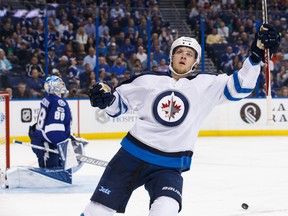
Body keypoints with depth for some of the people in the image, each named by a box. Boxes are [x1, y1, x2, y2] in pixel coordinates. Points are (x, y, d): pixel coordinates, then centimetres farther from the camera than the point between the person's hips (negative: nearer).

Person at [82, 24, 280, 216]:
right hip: (131, 156, 1)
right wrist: (106, 97, -10)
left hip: (168, 167, -1)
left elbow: (239, 86, -11)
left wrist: (256, 55, -24)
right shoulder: (149, 80, 2)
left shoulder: (206, 85, -1)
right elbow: (119, 102, 12)